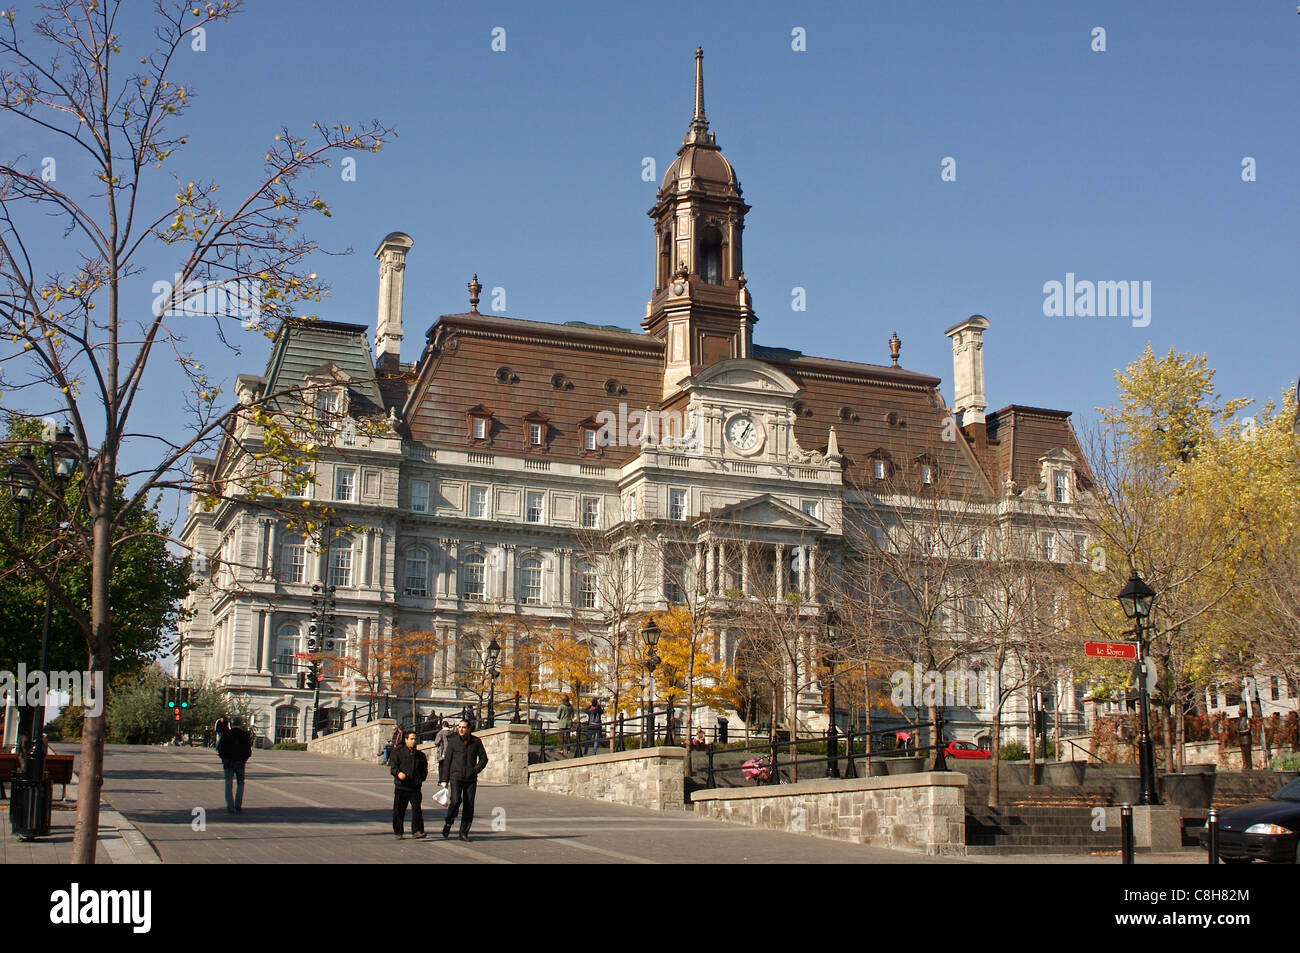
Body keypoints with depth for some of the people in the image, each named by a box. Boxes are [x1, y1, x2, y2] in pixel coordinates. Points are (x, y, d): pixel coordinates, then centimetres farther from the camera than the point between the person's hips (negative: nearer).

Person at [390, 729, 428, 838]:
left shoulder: (420, 755, 11)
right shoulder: (398, 753, 3)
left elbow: (424, 770, 21)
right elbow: (393, 768, -4)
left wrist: (421, 779, 5)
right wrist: (398, 773, -24)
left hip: (415, 787, 1)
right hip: (401, 787, -1)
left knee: (417, 808, -10)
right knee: (399, 810, 6)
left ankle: (417, 831, -8)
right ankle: (398, 832, 19)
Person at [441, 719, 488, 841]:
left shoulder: (476, 742, 4)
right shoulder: (453, 741, 1)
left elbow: (484, 758, 13)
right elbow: (447, 760, 4)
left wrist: (476, 770, -2)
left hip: (471, 779, 2)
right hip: (456, 777, -2)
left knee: (469, 806, 0)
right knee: (456, 800, -20)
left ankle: (464, 833, 10)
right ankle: (448, 822, 6)